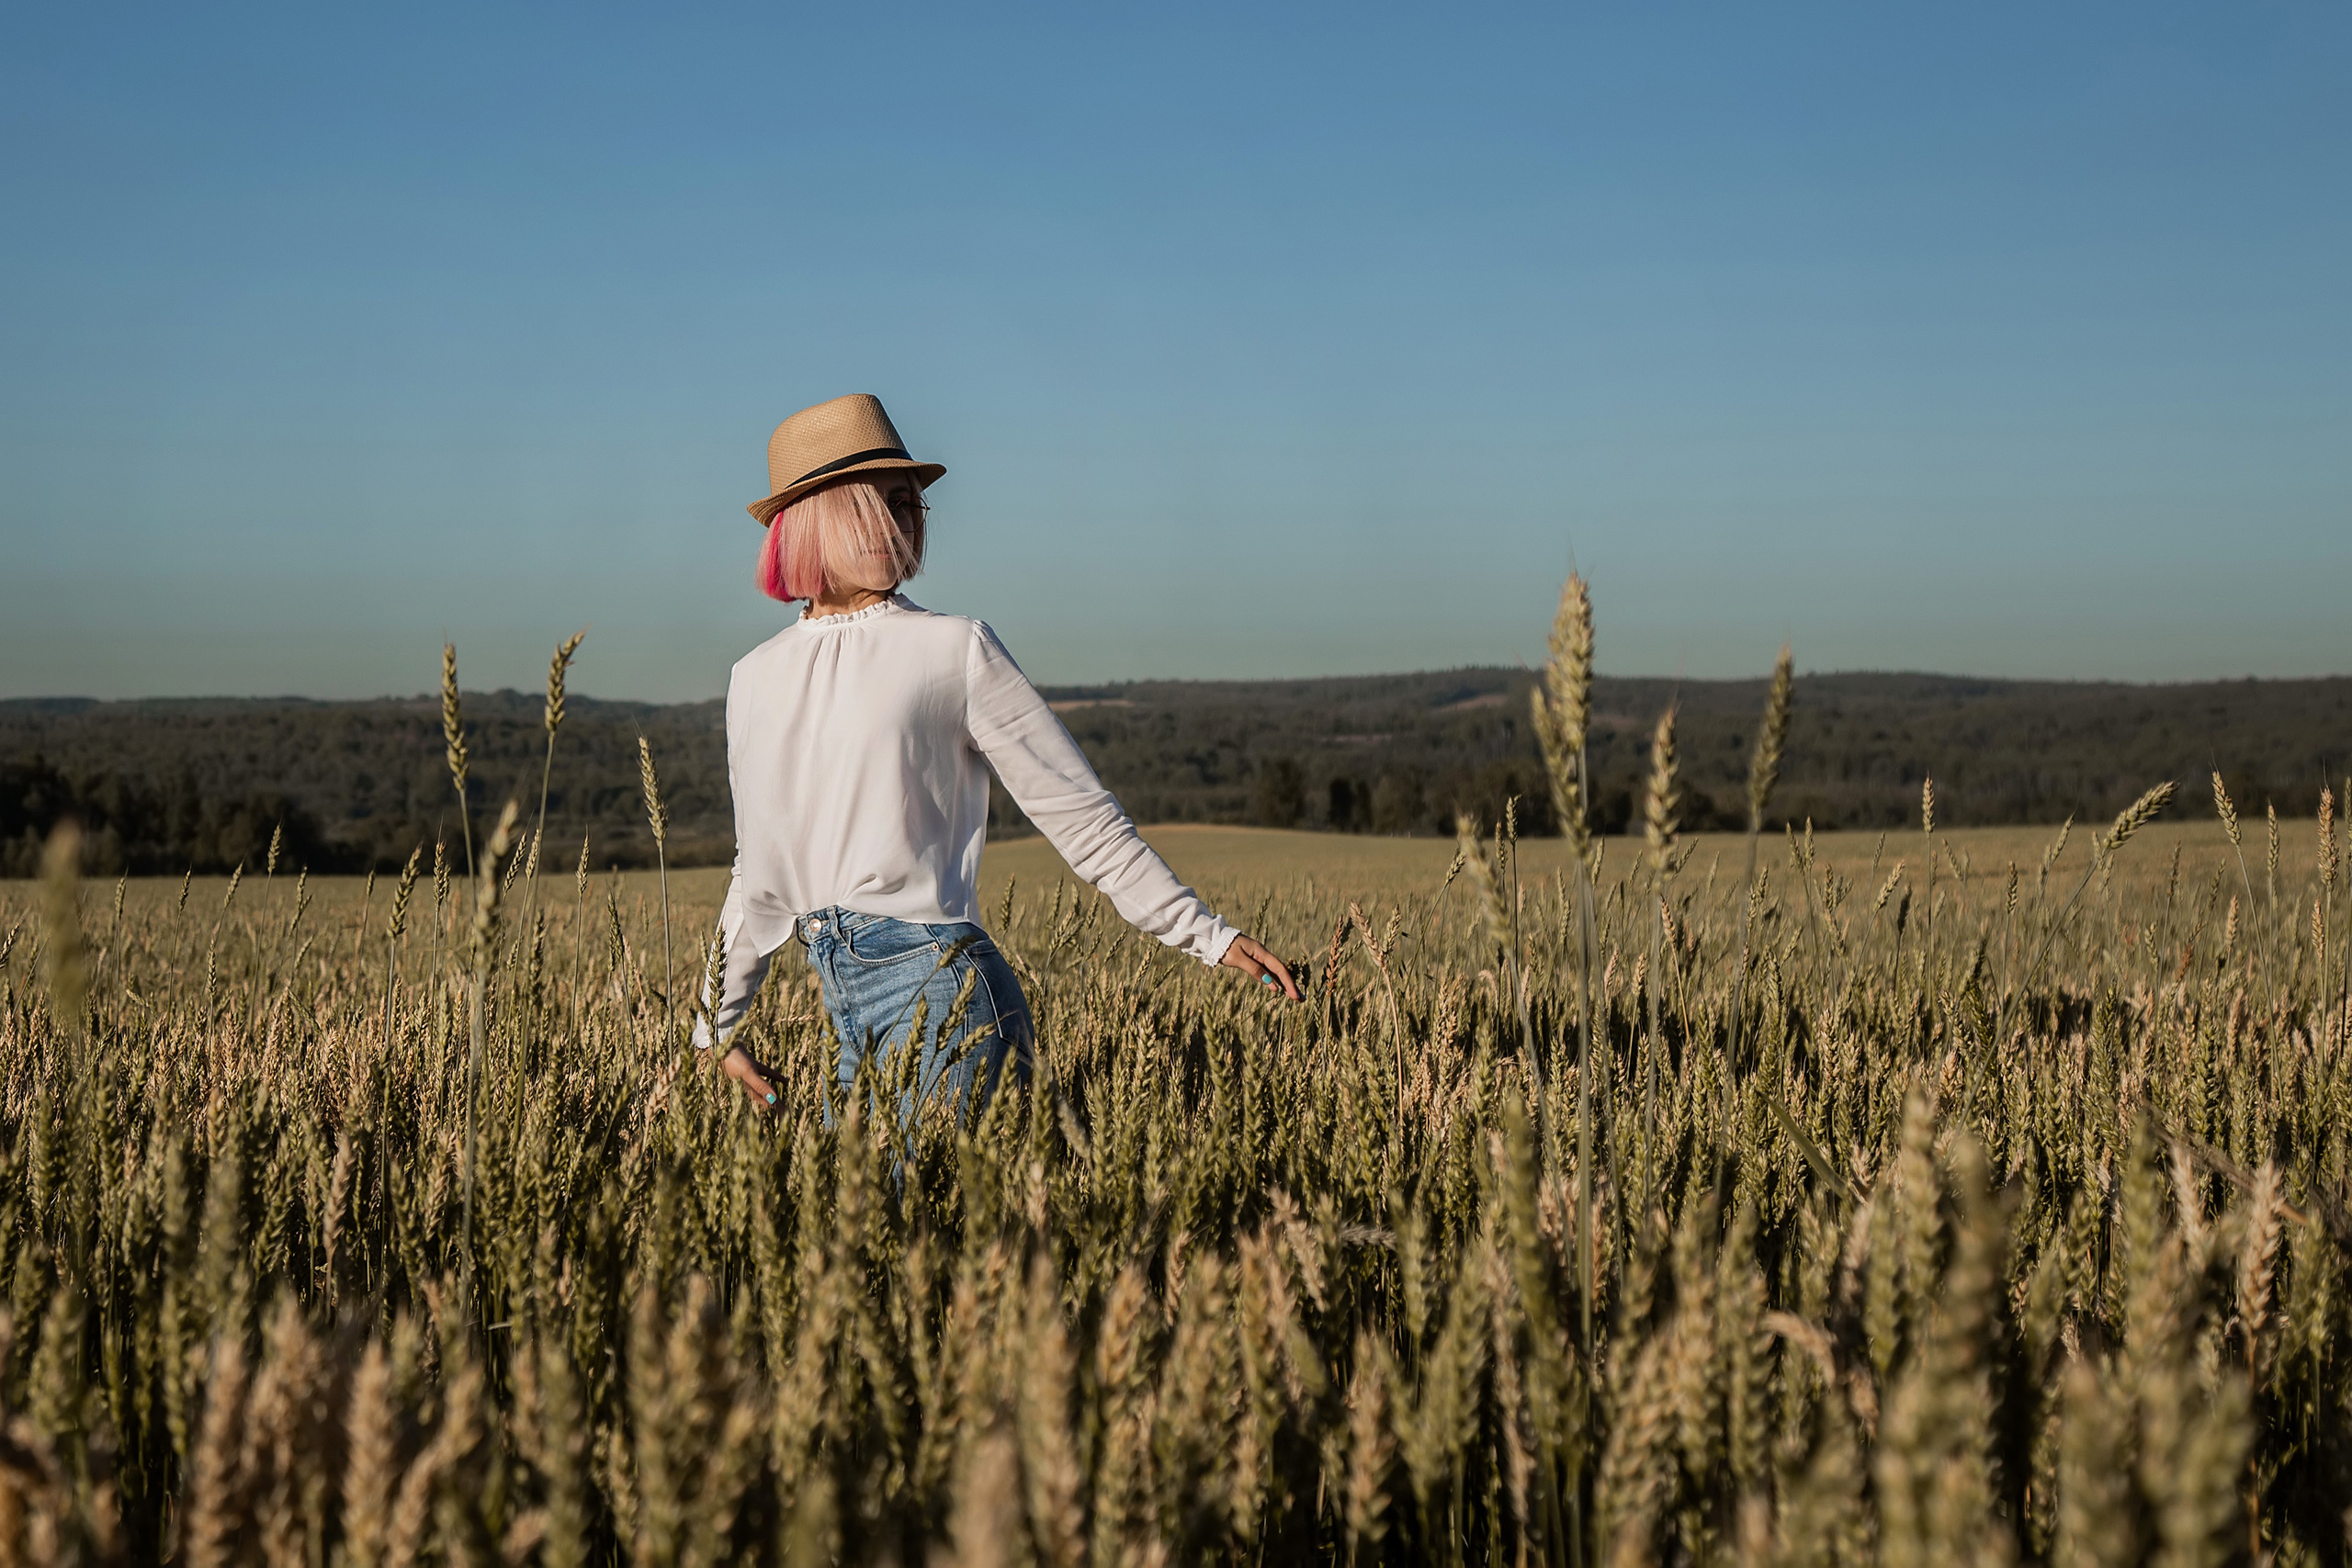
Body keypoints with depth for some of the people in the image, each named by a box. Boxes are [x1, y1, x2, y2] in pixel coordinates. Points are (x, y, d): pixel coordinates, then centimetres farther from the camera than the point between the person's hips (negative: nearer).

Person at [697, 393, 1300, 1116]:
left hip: (942, 985, -6)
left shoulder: (955, 649, -2)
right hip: (850, 1014, 6)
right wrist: (717, 1025, 24)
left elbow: (1080, 814, -1)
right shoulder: (754, 679, 13)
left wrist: (1208, 936, -2)